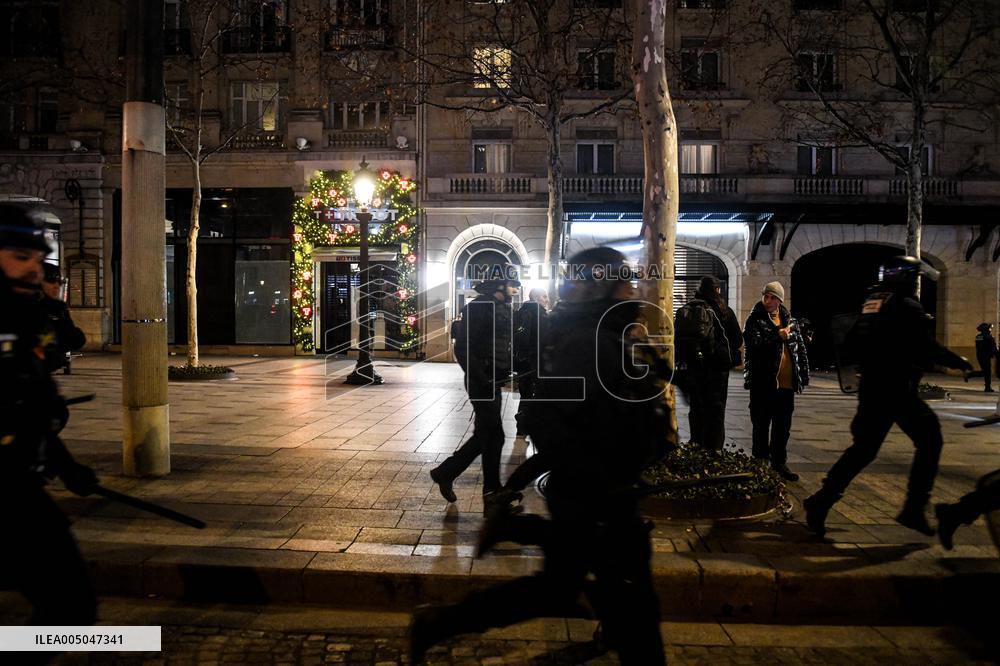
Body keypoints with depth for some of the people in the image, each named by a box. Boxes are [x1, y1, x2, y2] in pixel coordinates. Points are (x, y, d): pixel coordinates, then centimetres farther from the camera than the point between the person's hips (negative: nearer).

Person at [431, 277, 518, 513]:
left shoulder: (502, 309, 13)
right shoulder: (478, 307, -14)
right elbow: (463, 348, -19)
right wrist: (481, 378, -21)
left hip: (494, 382, 9)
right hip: (483, 384, -9)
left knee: (485, 435, 15)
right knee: (493, 435, -3)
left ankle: (445, 473, 28)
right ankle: (492, 493, 10)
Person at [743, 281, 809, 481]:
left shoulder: (789, 321, 11)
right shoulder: (755, 320, -4)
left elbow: (801, 348, 16)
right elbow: (753, 343, -19)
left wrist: (803, 374, 11)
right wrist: (777, 336, -18)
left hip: (786, 384, 5)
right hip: (762, 383, -5)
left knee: (783, 427, 12)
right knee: (761, 425, 5)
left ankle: (779, 463, 24)